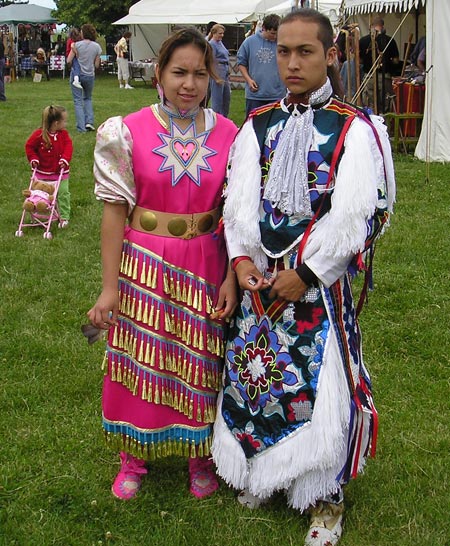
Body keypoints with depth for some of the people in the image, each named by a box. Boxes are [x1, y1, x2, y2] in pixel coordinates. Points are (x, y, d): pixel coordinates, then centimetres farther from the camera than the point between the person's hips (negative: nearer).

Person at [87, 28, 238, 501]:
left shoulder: (228, 135, -3)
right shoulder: (129, 132, -7)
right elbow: (115, 211, -7)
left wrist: (232, 278, -6)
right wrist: (110, 287, -8)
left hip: (205, 264, 1)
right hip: (146, 264, -1)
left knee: (201, 362, 12)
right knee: (141, 359, 10)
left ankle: (200, 454, 34)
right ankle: (134, 457, 31)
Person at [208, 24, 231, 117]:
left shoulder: (220, 42, 15)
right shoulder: (212, 44, -11)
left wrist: (228, 74, 22)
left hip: (225, 74, 9)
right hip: (217, 73, -9)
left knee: (227, 97, 14)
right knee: (217, 99, -3)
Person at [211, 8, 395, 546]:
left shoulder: (356, 129, -8)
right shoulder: (258, 125, 6)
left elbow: (357, 215, -12)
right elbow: (238, 198, 6)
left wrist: (304, 274, -13)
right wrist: (241, 259, -8)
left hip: (320, 280, -4)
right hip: (258, 276, 5)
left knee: (320, 380, 0)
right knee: (253, 373, 12)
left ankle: (324, 497, 20)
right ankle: (258, 474, 35)